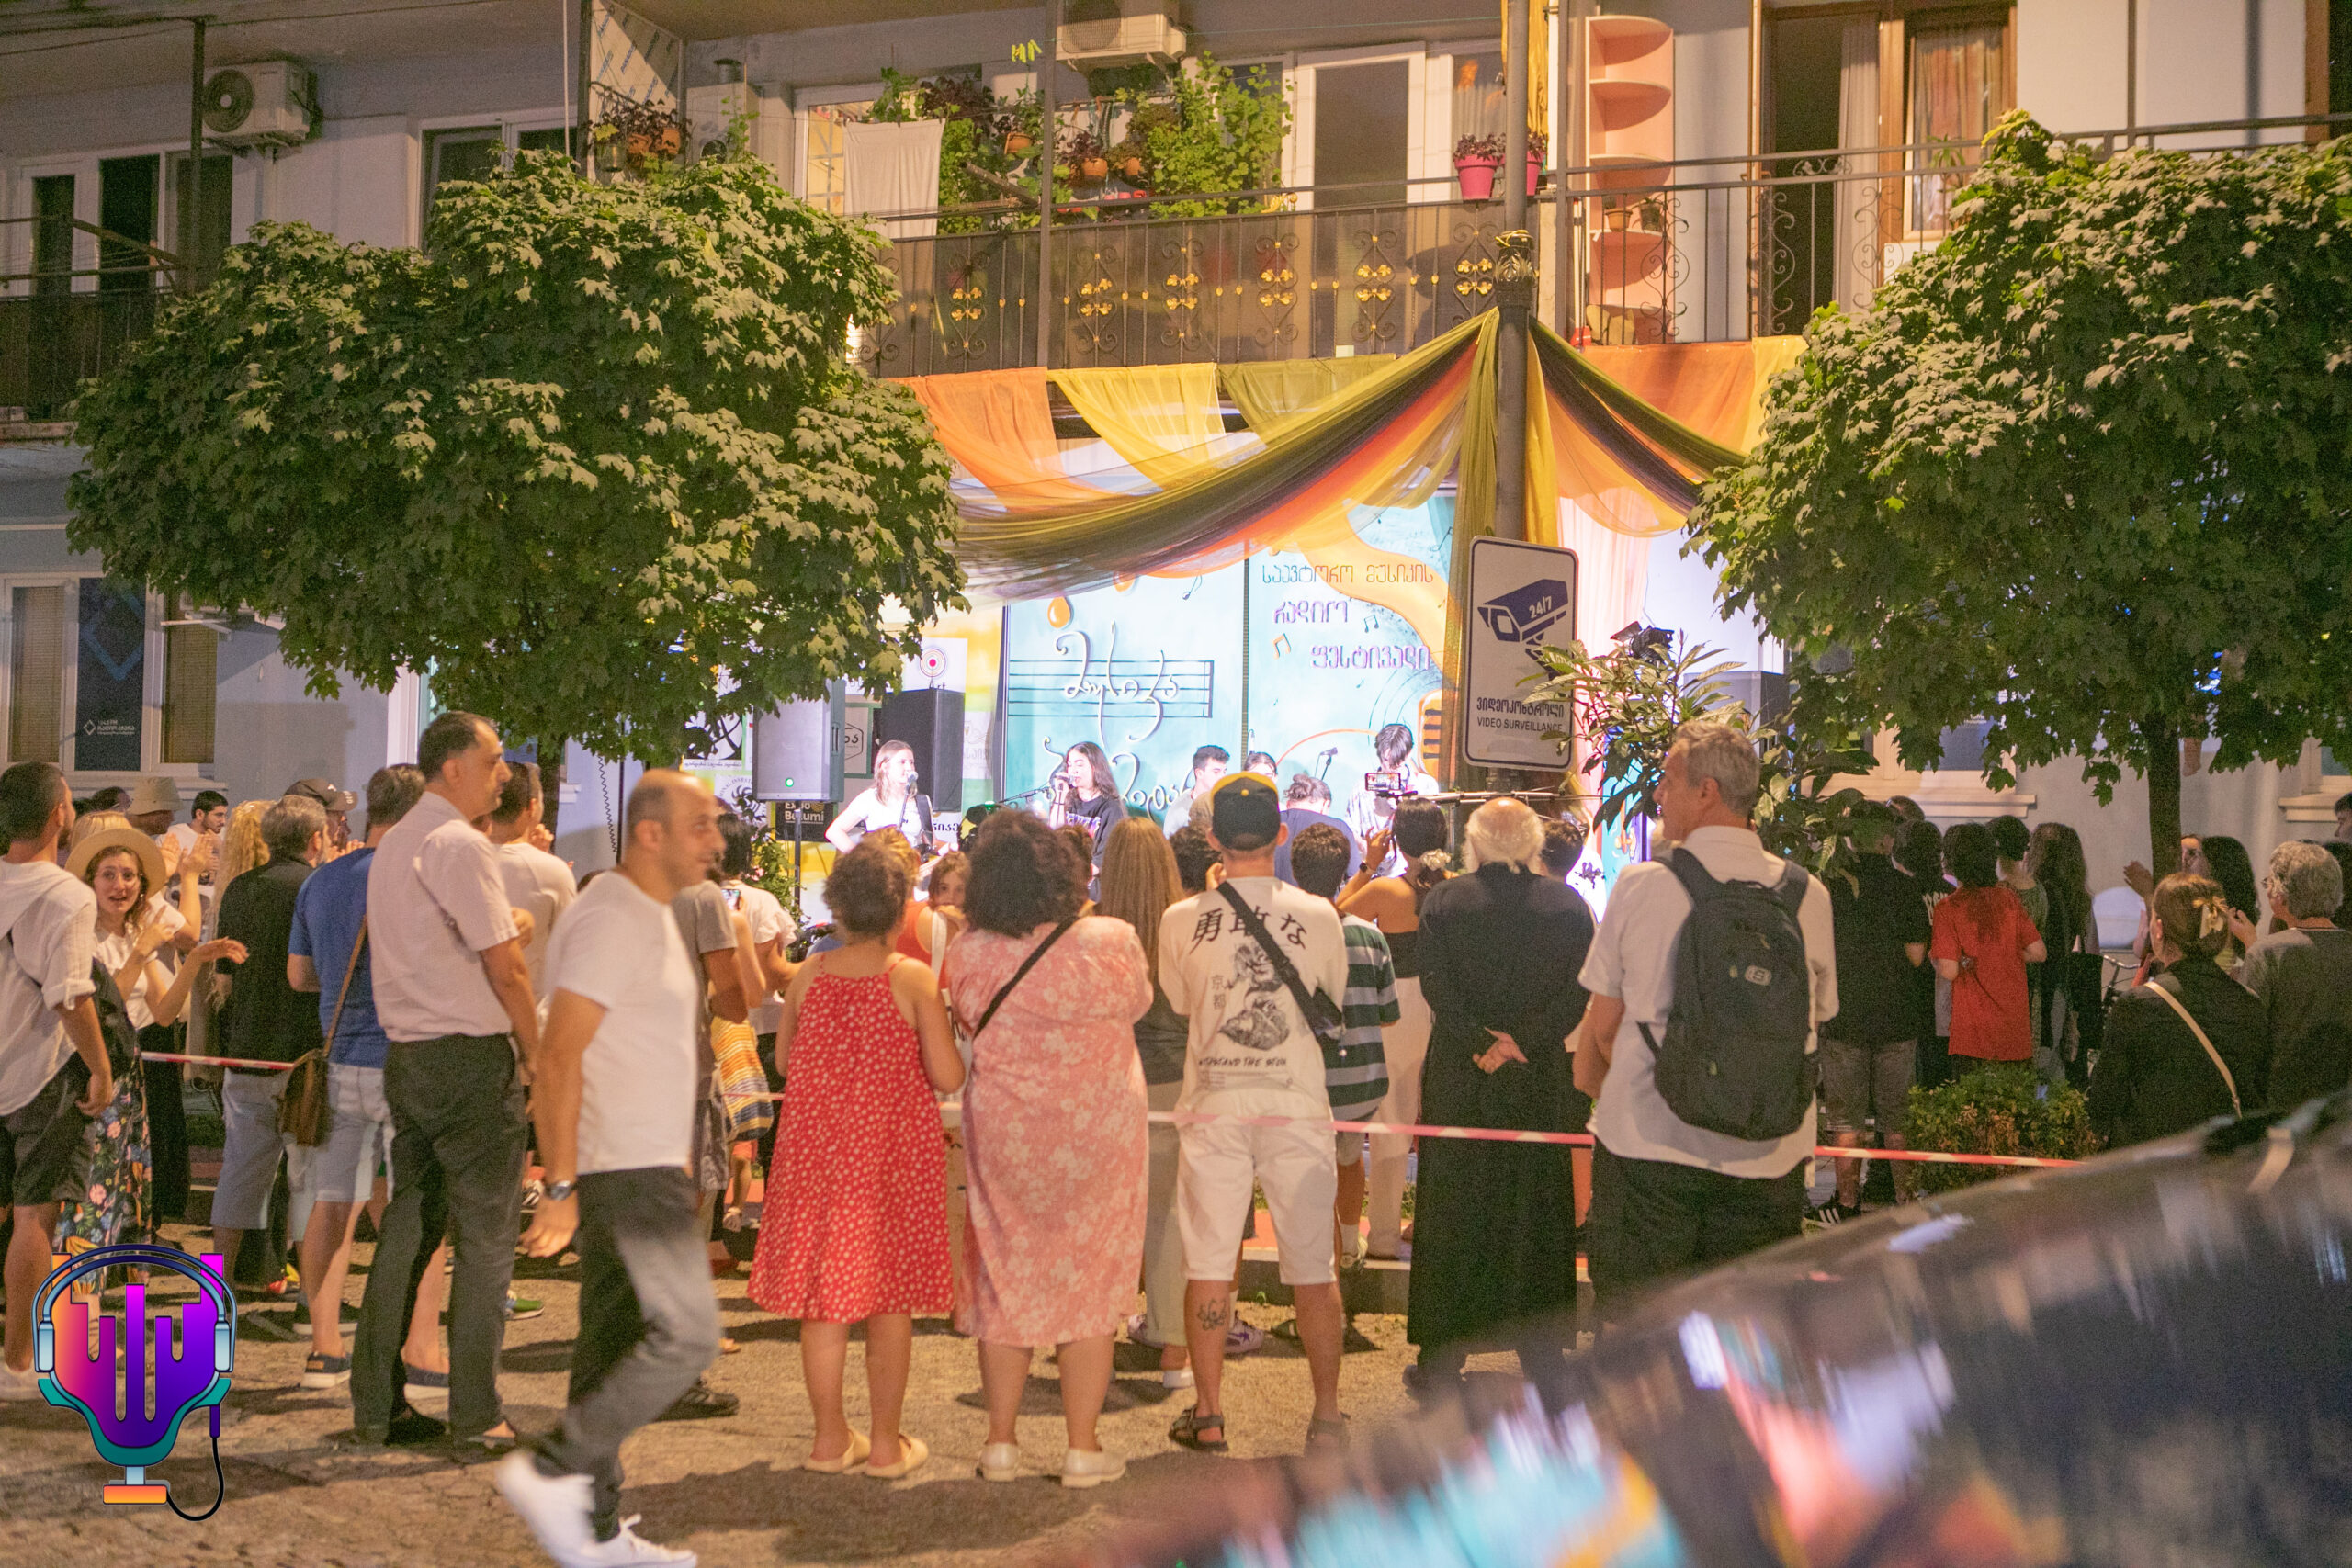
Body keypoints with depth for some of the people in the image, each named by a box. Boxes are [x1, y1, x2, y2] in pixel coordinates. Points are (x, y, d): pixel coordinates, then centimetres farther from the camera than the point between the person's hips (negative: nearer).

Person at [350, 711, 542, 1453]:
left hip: (406, 1054, 9)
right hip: (471, 1058, -9)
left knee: (406, 1228, 12)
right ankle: (476, 1414, 2)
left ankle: (377, 1407, 17)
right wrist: (532, 1051, -2)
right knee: (484, 1237, -2)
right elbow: (505, 967, -14)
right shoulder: (459, 844, -13)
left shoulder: (393, 843, 16)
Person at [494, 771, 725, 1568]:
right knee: (685, 1332, -13)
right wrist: (561, 1186, -25)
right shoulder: (610, 919, -16)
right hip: (622, 1170, -10)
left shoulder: (652, 917, 16)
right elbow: (560, 1056, -21)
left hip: (644, 1165, 10)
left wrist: (681, 1171, 23)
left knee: (615, 1341, 11)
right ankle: (551, 1470, -5)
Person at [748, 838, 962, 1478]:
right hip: (893, 1152, -2)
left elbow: (784, 1058, 10)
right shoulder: (913, 979, -11)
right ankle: (885, 1443, 14)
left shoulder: (809, 976, -2)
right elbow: (948, 1078, -12)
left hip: (817, 1150, 2)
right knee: (890, 1302, 8)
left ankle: (831, 1437, 19)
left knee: (824, 1298, 11)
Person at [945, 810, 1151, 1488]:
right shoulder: (1111, 942, -15)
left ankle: (1000, 1441, 18)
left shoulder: (969, 954, -11)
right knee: (1091, 1280, 9)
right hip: (1097, 1128, -1)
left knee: (1005, 1279, 13)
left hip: (1005, 1134, 1)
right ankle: (1083, 1446, 12)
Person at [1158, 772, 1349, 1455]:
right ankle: (1327, 1415, 15)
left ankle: (1207, 1413, 12)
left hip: (1213, 1108, 0)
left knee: (1208, 1265, 7)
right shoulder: (1319, 916, -4)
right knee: (1313, 1269, 8)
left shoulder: (1181, 920, -4)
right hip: (1297, 1103, 0)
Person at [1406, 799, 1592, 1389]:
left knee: (1452, 1212, 6)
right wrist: (1522, 1042, -10)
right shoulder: (1569, 904, 0)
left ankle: (1442, 1355, 9)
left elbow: (1436, 985, -11)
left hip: (1458, 1081, -1)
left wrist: (1478, 1045, -10)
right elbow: (1578, 990, -7)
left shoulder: (1443, 900, -3)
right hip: (1540, 1082, 1)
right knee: (1535, 1213, 10)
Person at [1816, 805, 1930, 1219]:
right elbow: (1916, 954, -5)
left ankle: (1848, 1204, 8)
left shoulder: (1833, 889, -5)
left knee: (1845, 1121, 6)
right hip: (1897, 1018, 1)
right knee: (1897, 1120, 11)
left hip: (1844, 1018, -1)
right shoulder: (1906, 887, -5)